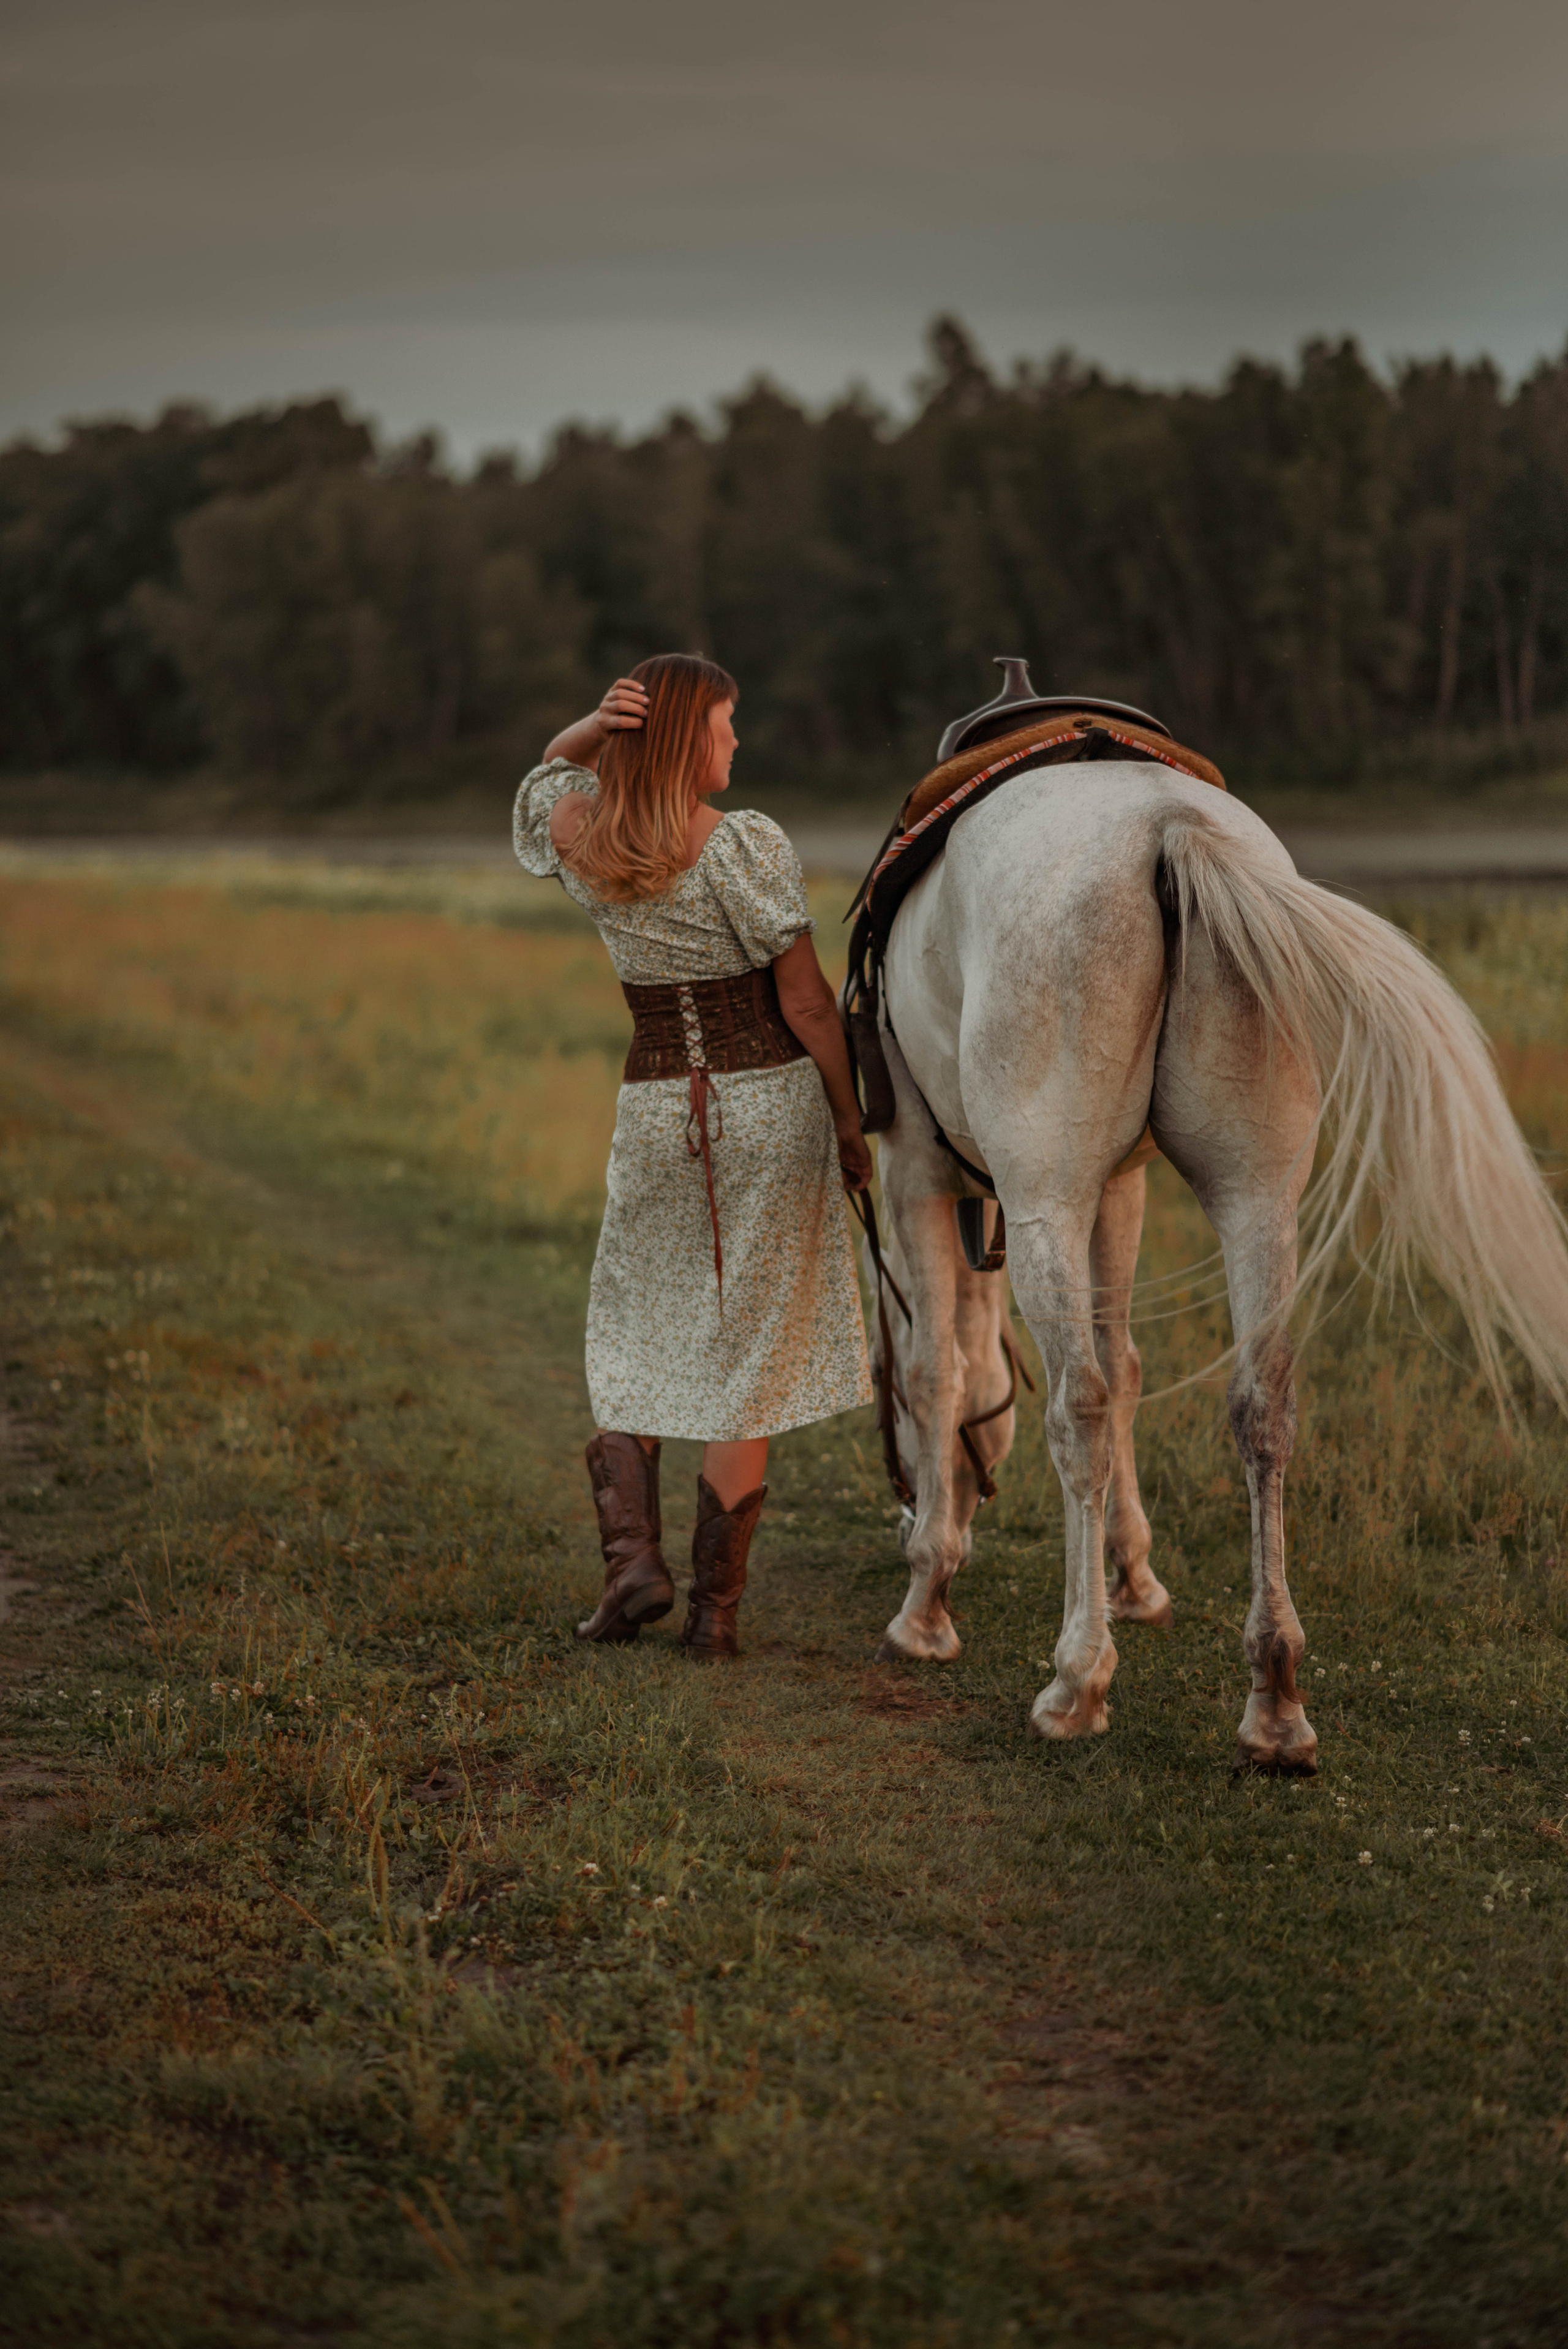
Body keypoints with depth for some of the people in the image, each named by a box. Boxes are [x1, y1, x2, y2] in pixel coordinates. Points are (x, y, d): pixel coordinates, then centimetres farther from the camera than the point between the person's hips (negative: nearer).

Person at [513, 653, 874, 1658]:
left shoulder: (578, 841, -2)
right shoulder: (747, 846, -15)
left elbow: (550, 773, 22)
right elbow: (807, 1002, -12)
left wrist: (596, 727, -1)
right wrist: (853, 1130, -1)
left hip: (656, 1111, 3)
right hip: (772, 1102, -3)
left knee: (632, 1333, 19)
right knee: (746, 1352, 5)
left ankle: (634, 1556, 3)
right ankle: (716, 1607, 7)